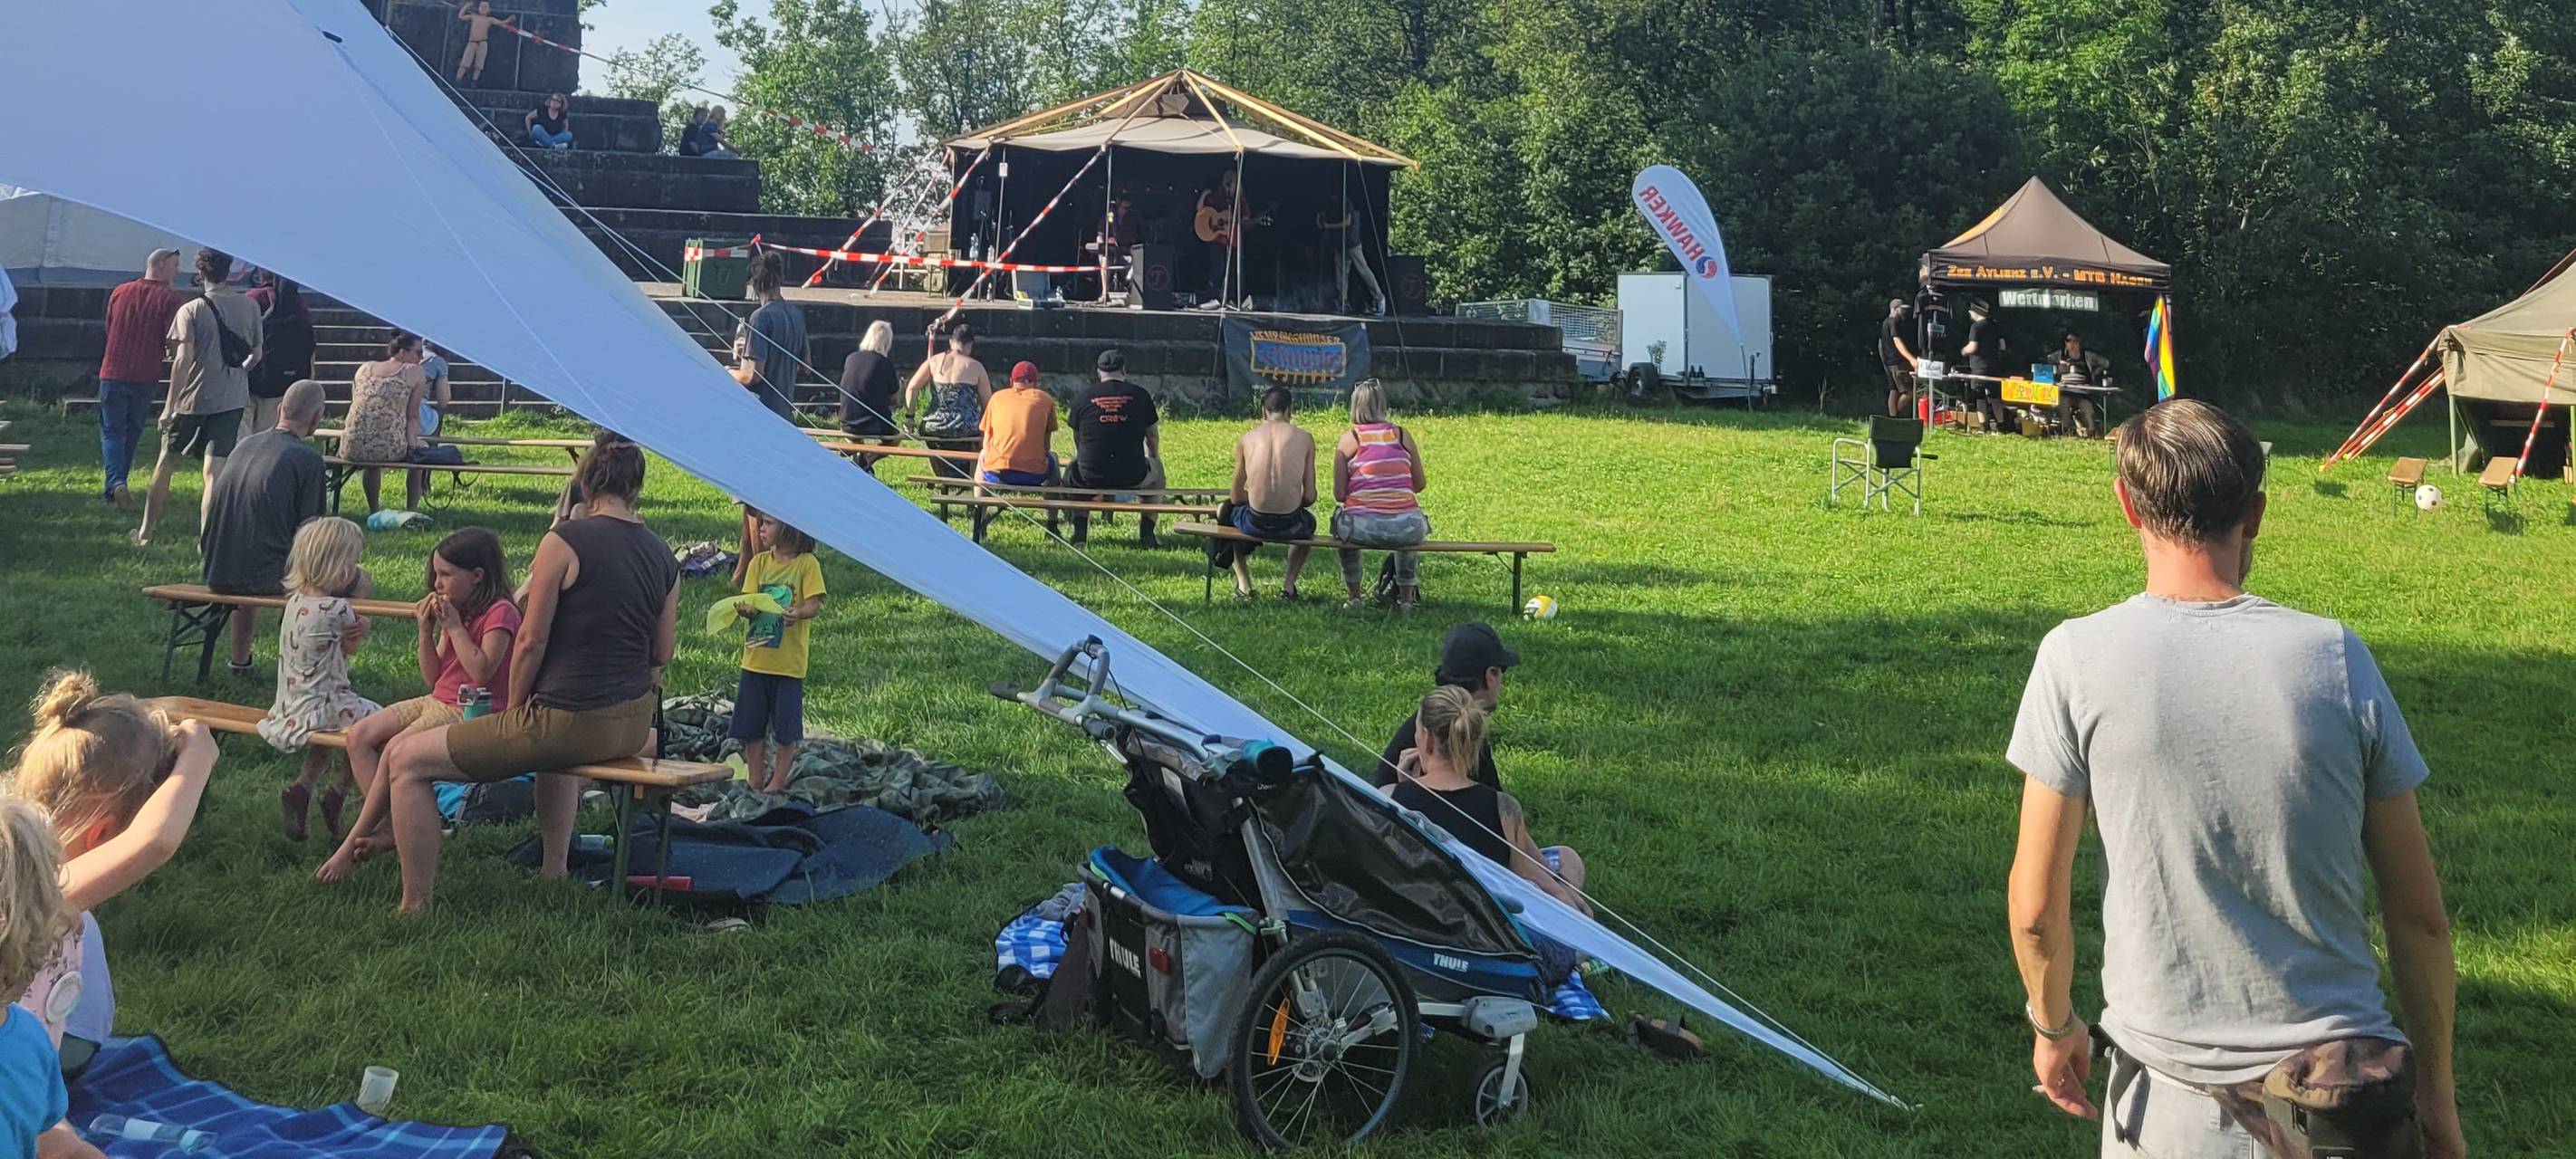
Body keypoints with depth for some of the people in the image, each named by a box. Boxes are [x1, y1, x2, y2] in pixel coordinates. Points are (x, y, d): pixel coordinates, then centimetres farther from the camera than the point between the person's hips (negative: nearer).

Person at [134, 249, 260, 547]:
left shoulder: (191, 310, -9)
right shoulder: (249, 307, 2)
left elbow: (182, 360, -14)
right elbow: (256, 354, 11)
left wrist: (169, 406, -12)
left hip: (192, 399, -2)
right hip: (232, 399, 2)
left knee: (166, 463, 16)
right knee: (215, 471, 0)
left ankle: (146, 531, 27)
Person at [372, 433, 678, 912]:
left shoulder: (564, 542, -13)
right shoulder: (662, 555, 5)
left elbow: (531, 641, -12)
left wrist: (515, 709, 3)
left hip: (569, 721, -7)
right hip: (633, 725, 8)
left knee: (405, 759, 4)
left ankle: (416, 906, 3)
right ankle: (554, 873, 48)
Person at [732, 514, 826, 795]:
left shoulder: (807, 564, -6)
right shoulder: (759, 562, 7)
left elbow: (815, 604, -12)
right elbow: (749, 601, 0)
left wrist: (799, 613, -34)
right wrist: (746, 610, -23)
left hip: (789, 662, -4)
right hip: (755, 657, 4)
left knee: (786, 728, 2)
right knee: (751, 724, 9)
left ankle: (777, 782, 13)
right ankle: (755, 781, 18)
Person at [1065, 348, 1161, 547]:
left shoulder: (1084, 396, 3)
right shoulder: (1140, 395, 2)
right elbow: (1153, 436, 15)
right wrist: (1154, 458, 37)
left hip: (1090, 476, 0)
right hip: (1132, 476, 0)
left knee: (1071, 471, 34)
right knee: (1157, 470, 32)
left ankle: (1080, 531, 25)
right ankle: (1146, 534, 27)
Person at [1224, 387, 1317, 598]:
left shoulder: (1246, 439, 3)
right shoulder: (1304, 438, 1)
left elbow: (1236, 497, 8)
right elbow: (1309, 497, 2)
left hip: (1255, 524, 0)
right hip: (1290, 525, 0)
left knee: (1231, 510, 37)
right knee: (1308, 522, 38)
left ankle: (1243, 582, 33)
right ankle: (1289, 583, 28)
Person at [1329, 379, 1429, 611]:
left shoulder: (1349, 438, 0)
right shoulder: (1403, 435, 6)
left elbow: (1339, 495, -1)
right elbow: (1420, 485, 14)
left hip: (1364, 529, -2)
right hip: (1406, 529, 2)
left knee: (1343, 525, 35)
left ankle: (1354, 596, 39)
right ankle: (1406, 596, 44)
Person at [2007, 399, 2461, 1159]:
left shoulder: (2076, 658, -11)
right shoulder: (2337, 657, -7)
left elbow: (2037, 905, -6)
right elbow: (2419, 915, -1)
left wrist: (2052, 1023, 12)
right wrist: (2435, 1085, 12)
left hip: (2168, 1093, 0)